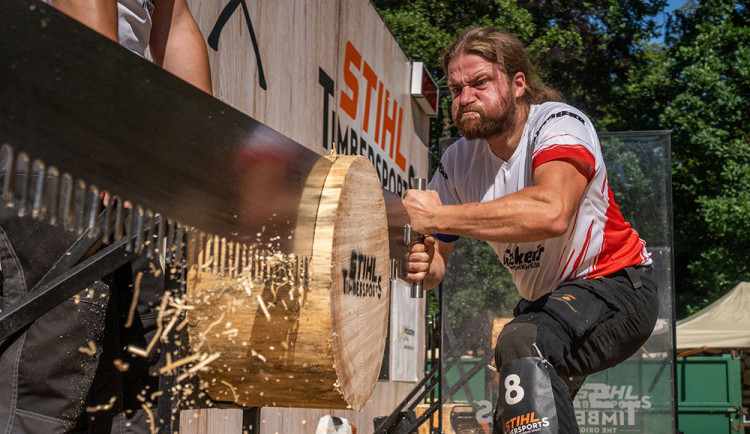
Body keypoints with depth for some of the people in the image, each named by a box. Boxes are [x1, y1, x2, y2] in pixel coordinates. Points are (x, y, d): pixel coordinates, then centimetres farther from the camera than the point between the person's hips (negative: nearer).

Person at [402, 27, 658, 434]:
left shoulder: (558, 123, -20)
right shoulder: (457, 162, -3)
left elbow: (552, 212, -42)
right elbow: (434, 265, 0)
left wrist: (438, 217, -38)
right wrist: (422, 264, -25)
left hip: (614, 283, -7)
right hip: (544, 301, 8)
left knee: (522, 342, -35)